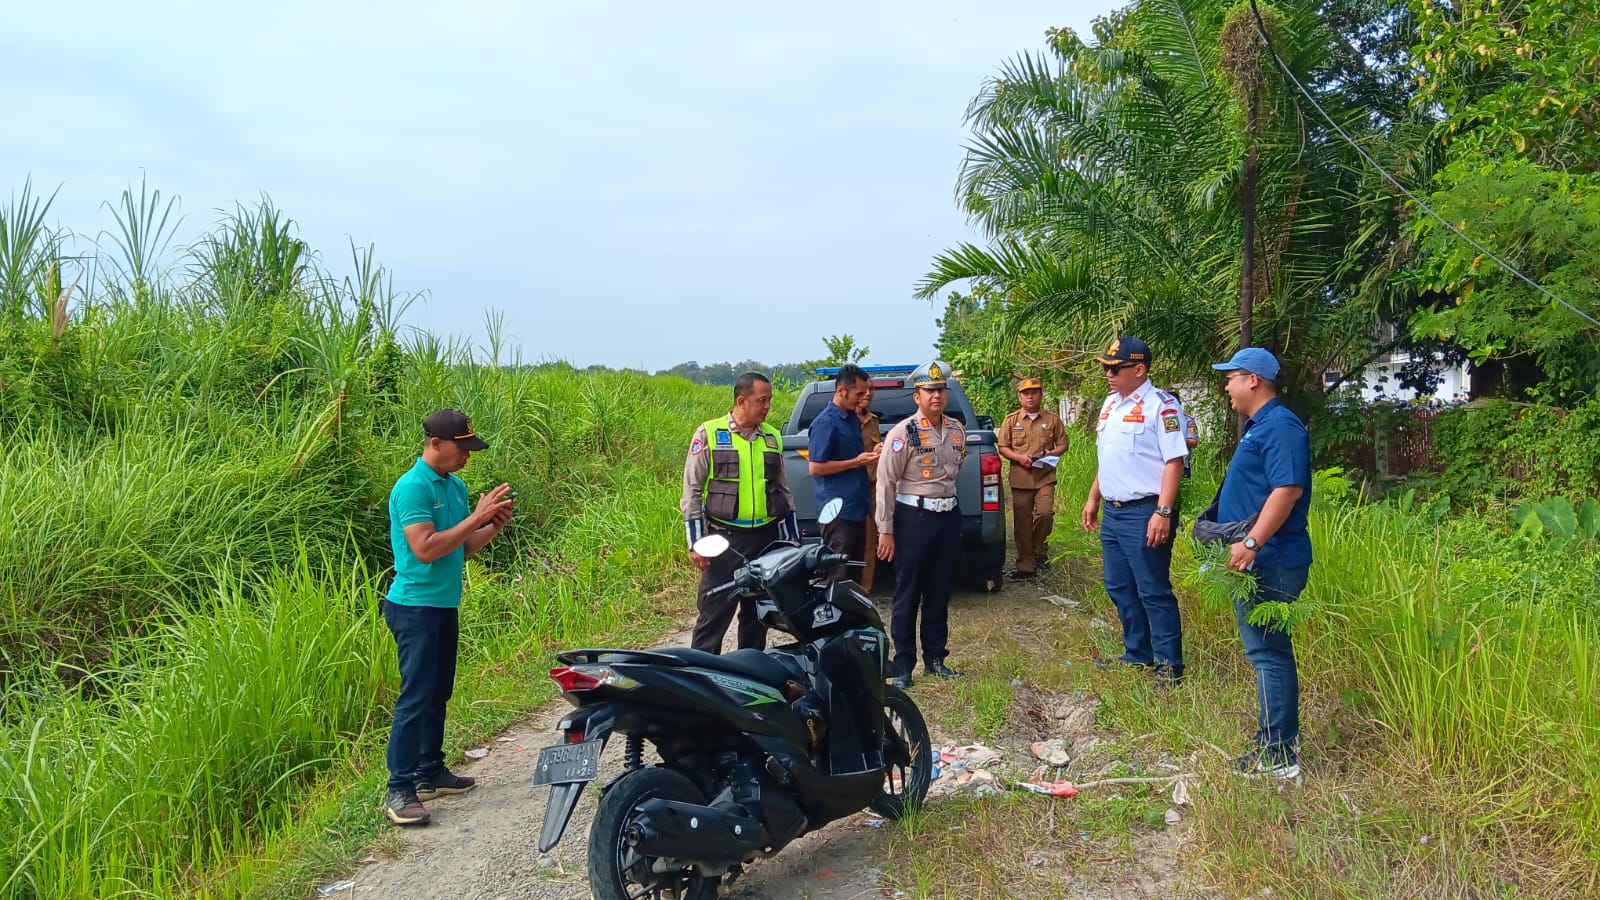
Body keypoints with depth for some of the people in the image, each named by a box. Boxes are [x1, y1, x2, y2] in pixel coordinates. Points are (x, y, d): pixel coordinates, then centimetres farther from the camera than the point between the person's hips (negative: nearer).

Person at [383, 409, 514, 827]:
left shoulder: (455, 486, 10)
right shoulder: (412, 487, -15)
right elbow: (425, 549, -24)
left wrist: (494, 526, -3)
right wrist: (476, 518, -22)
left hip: (446, 605, 9)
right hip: (415, 606, -9)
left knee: (438, 694, 14)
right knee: (415, 698, -7)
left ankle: (431, 772, 25)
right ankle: (399, 790, -2)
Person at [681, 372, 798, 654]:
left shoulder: (772, 437, 10)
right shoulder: (709, 434, -5)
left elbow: (783, 490, 17)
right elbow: (692, 490, -5)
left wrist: (791, 537, 14)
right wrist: (696, 542, -10)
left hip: (766, 537, 5)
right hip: (724, 537, -5)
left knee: (757, 613, 13)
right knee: (714, 614, -3)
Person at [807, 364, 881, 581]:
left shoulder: (854, 419, 13)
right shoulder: (825, 422, -13)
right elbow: (815, 467, -17)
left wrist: (869, 456, 5)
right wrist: (856, 462, -16)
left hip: (857, 506, 9)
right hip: (839, 509, -9)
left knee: (854, 569, 15)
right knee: (837, 574, -6)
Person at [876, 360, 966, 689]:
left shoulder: (956, 430, 8)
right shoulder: (904, 432, -12)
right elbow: (886, 481, -12)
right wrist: (886, 531, -14)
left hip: (949, 516, 6)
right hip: (914, 517, -6)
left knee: (939, 594, 14)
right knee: (908, 597, 1)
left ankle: (935, 658, 25)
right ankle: (902, 666, 8)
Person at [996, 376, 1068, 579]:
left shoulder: (1052, 419, 7)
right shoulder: (1011, 420, 6)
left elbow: (1062, 444, 11)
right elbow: (1002, 447, 5)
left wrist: (1052, 453, -9)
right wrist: (1019, 457, -12)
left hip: (1045, 477, 0)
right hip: (1020, 478, 0)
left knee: (1045, 513, -18)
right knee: (1022, 524, 2)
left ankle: (1037, 547, 11)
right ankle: (1025, 565, 10)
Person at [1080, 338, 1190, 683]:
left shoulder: (1160, 405, -14)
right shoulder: (1110, 404, 13)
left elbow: (1174, 461, -19)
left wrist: (1163, 512, -24)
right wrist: (1093, 499, 20)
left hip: (1143, 513, -9)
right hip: (1112, 512, 9)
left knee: (1153, 592, -2)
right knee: (1119, 588, 16)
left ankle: (1169, 667, 9)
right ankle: (1137, 656, 30)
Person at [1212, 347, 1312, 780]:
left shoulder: (1280, 427, -16)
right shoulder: (1259, 426, 18)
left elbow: (1288, 489, -26)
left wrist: (1252, 543, -31)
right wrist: (1246, 547, 25)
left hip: (1268, 562, -11)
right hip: (1256, 561, 11)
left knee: (1268, 651, -6)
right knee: (1267, 650, 16)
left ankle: (1278, 756, 0)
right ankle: (1281, 738, 27)